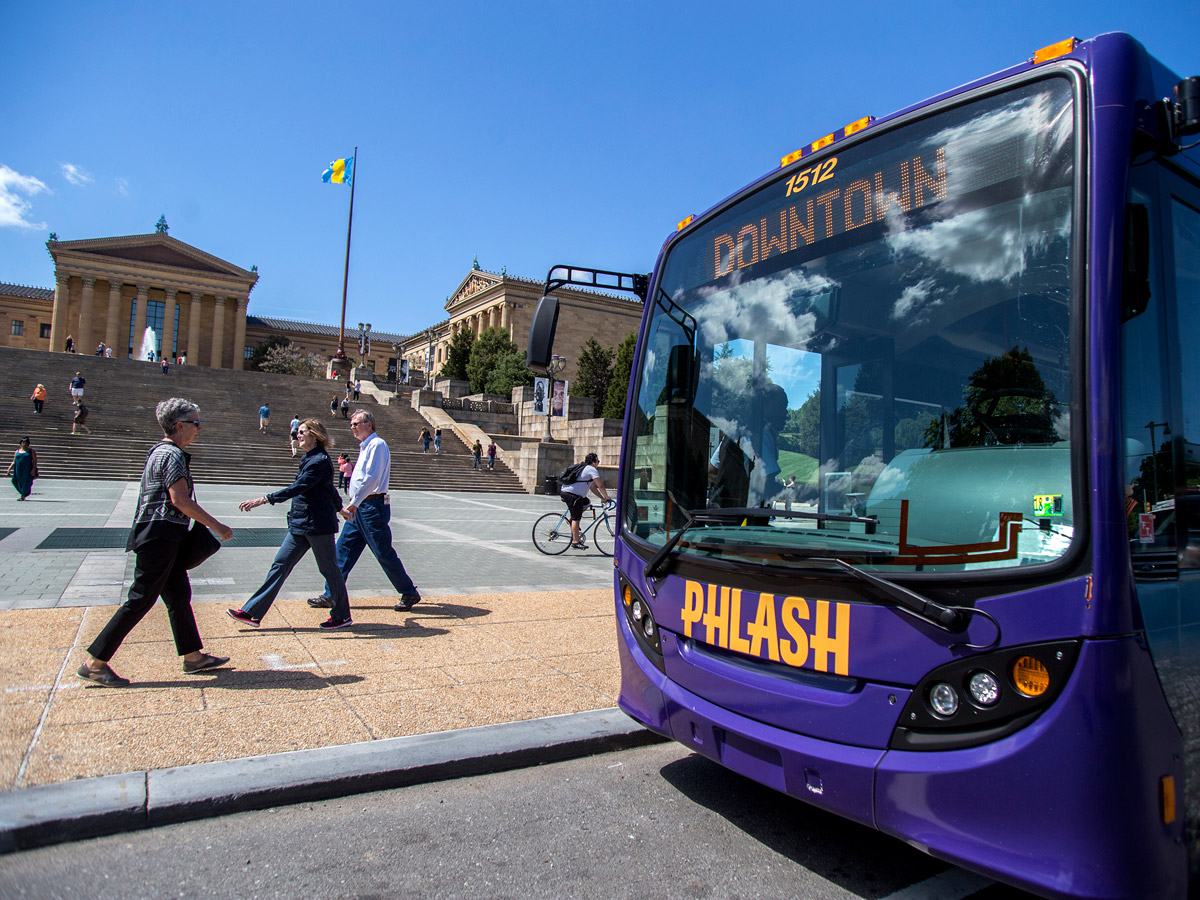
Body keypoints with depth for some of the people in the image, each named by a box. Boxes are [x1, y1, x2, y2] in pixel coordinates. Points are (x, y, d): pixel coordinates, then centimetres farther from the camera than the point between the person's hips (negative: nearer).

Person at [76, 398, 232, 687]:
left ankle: (193, 656, 19)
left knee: (179, 595, 13)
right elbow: (180, 499, -22)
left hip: (165, 539, 11)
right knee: (140, 600, -4)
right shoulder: (172, 454, -15)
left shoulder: (161, 451, 17)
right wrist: (216, 526, -16)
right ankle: (94, 663, 5)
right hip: (159, 536, -11)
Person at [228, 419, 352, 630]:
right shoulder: (311, 459, 14)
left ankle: (342, 616, 16)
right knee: (280, 565, 9)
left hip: (317, 524, -9)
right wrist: (340, 508, 38)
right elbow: (330, 489, 26)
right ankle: (252, 613, 14)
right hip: (300, 524, 9)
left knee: (329, 569, 2)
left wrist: (263, 500, -28)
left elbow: (297, 488, -25)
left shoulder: (320, 461, -16)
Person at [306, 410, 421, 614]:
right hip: (359, 507, 10)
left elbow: (372, 477, -22)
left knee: (384, 553, -2)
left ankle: (410, 594, 10)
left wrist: (354, 503, -24)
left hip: (372, 506, -9)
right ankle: (331, 596, 14)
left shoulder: (377, 445, -12)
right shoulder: (365, 447, 18)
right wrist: (351, 470, 11)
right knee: (343, 549, 8)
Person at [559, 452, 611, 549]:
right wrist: (606, 497, 2)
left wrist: (602, 498, 22)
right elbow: (600, 486, -9)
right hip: (572, 494, -9)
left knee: (586, 503, 25)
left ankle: (573, 524, 17)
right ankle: (575, 542, -4)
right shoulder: (592, 469, -4)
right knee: (576, 519, -6)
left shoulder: (584, 469, 26)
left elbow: (592, 487, 27)